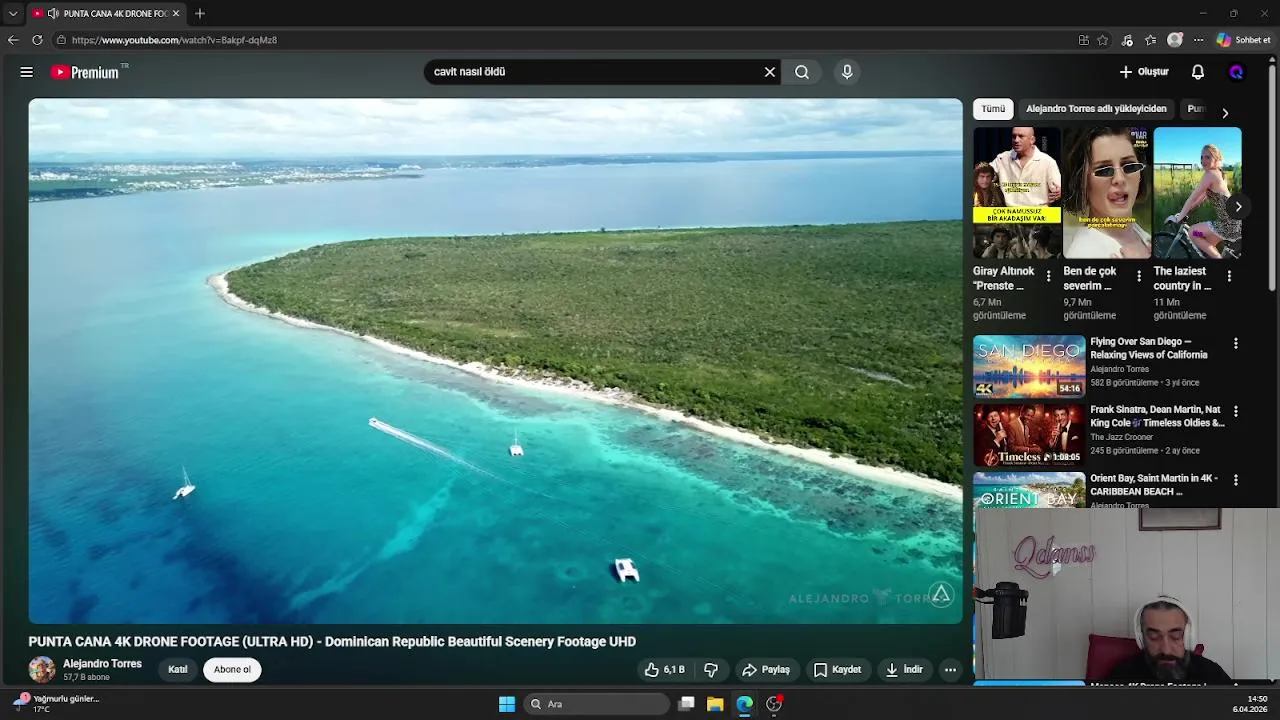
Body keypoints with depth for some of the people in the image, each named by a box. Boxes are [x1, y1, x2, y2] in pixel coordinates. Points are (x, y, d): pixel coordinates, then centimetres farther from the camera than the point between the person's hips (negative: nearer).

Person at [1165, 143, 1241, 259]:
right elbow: (1202, 197, 22)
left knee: (1193, 232, 1)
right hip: (1232, 220, 9)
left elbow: (1193, 198, -13)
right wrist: (1183, 212, 21)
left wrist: (1179, 217, -5)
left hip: (1229, 224, -9)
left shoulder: (1210, 174, -14)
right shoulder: (1218, 173, 15)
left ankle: (1218, 258, 3)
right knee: (1207, 245, 22)